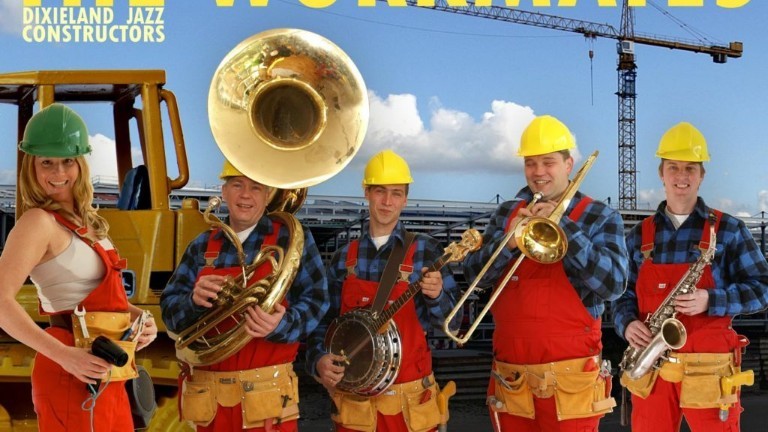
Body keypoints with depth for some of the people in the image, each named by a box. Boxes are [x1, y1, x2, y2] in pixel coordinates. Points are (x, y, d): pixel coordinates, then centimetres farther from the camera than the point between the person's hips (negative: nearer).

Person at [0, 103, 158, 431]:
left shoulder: (86, 221, 11)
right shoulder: (38, 221, -14)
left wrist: (137, 316, 3)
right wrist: (64, 355, -28)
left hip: (107, 373, 8)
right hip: (74, 374, -8)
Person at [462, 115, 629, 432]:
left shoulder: (600, 217, -2)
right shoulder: (507, 213, 10)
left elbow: (613, 284, -16)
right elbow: (474, 275, 4)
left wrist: (562, 225, -20)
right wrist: (508, 242, -14)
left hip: (569, 378, -4)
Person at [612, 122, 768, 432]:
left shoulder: (729, 229, 0)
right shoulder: (639, 235, 8)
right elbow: (623, 293, 11)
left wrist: (711, 300, -19)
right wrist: (628, 324, -11)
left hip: (709, 372, -2)